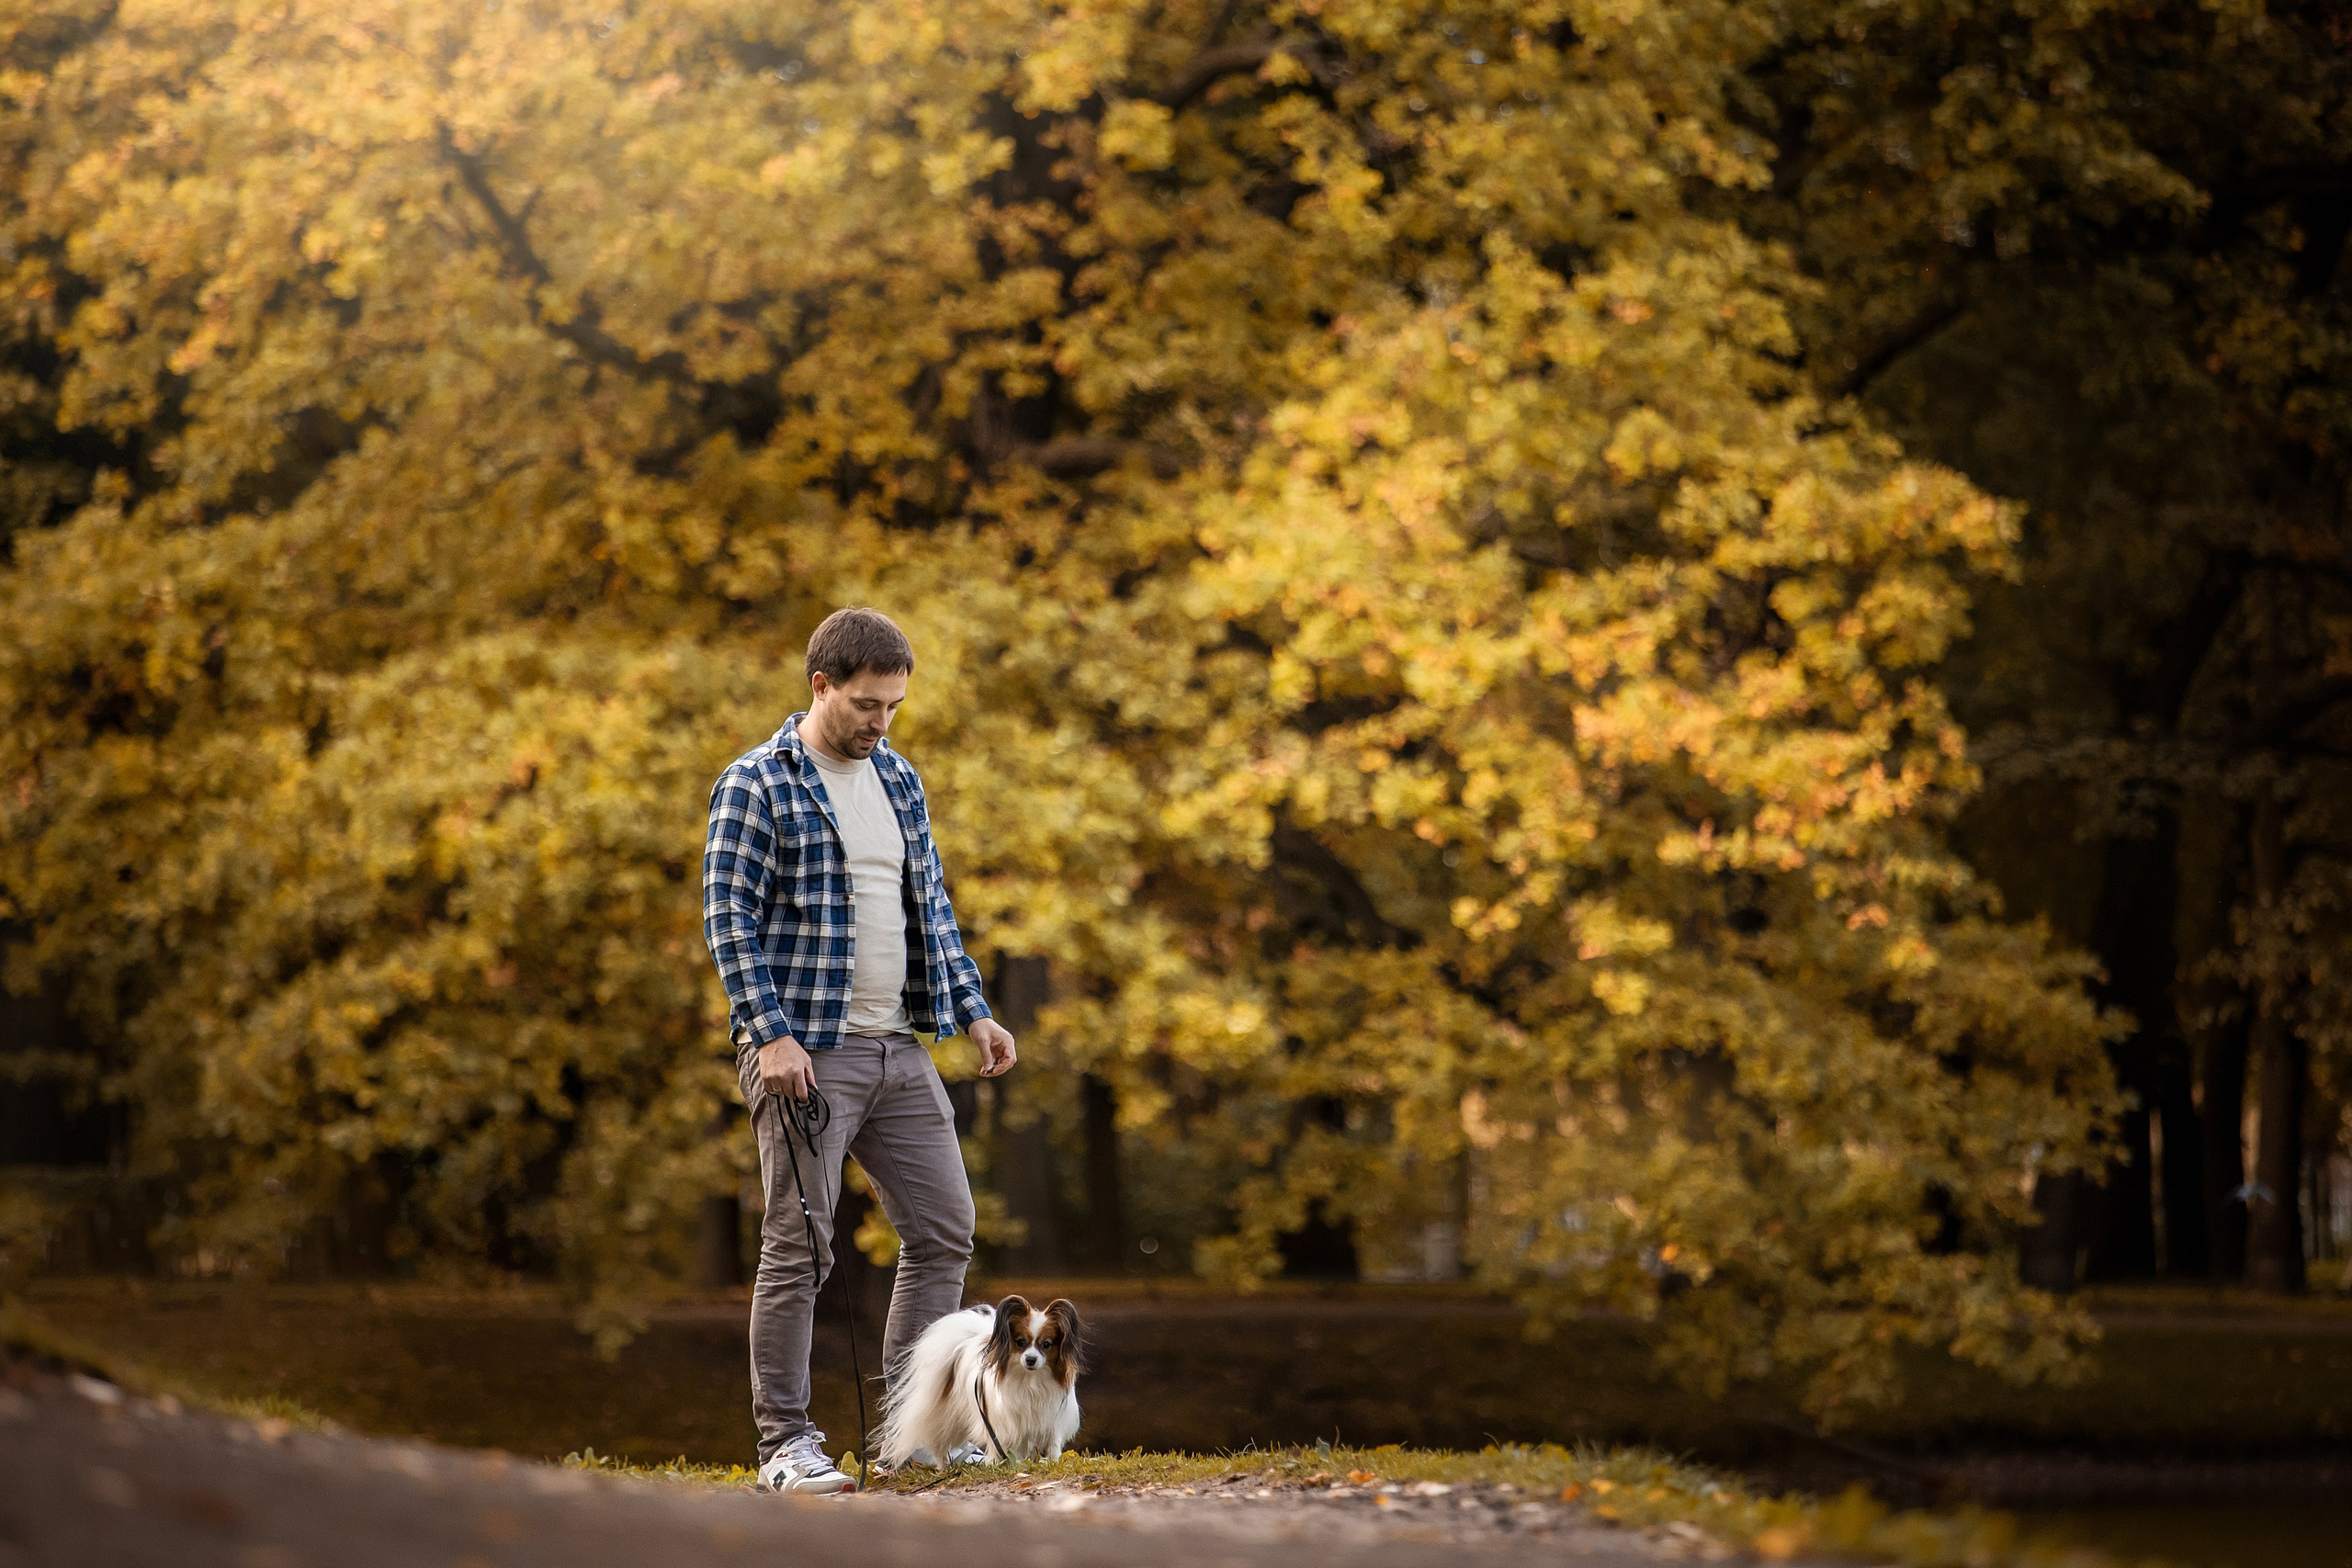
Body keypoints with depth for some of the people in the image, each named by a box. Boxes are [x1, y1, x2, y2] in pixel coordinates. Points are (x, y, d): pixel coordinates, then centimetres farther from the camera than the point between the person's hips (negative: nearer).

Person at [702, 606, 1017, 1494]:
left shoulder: (899, 781, 14)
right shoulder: (757, 785, -7)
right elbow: (728, 917, -11)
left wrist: (972, 1009, 10)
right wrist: (771, 1034, -20)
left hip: (898, 1048, 7)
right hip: (805, 1052, -7)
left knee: (944, 1229, 6)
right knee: (799, 1247, -5)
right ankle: (784, 1443, 1)